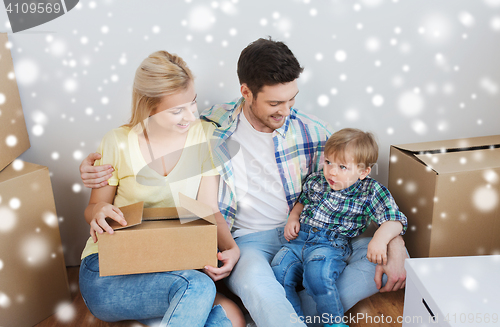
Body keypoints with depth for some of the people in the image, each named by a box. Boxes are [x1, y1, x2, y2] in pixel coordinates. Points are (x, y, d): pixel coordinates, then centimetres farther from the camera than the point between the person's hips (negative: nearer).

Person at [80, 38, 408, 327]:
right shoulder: (211, 128, -7)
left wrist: (394, 246, -12)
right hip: (248, 240, -3)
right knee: (256, 285, -39)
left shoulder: (312, 131, -4)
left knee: (397, 254, -14)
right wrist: (102, 167, -11)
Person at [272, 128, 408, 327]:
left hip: (331, 245, -5)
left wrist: (380, 239, -24)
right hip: (298, 240, 5)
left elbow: (395, 219, -6)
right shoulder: (315, 180, 11)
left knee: (317, 273, -35)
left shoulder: (370, 192, -2)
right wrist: (293, 218, 11)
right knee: (278, 271, -19)